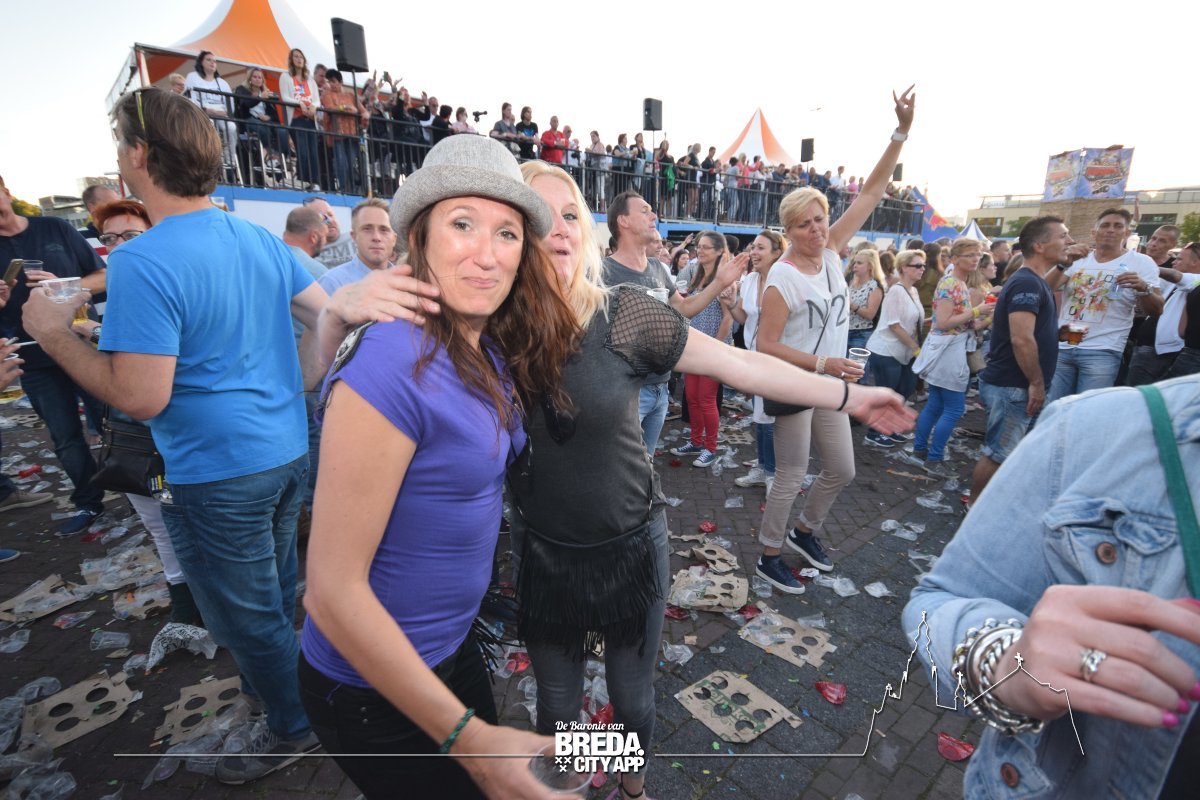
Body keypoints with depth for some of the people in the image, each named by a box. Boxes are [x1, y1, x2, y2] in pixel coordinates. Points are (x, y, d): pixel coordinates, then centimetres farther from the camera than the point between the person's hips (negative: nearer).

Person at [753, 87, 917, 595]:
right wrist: (822, 364, -26)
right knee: (791, 478, 2)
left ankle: (804, 531, 40)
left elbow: (871, 193, 3)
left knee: (842, 470, 17)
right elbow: (765, 345, -21)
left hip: (829, 383, 8)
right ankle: (769, 558, 22)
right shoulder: (783, 278, -18)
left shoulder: (830, 251, 2)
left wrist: (902, 131, -2)